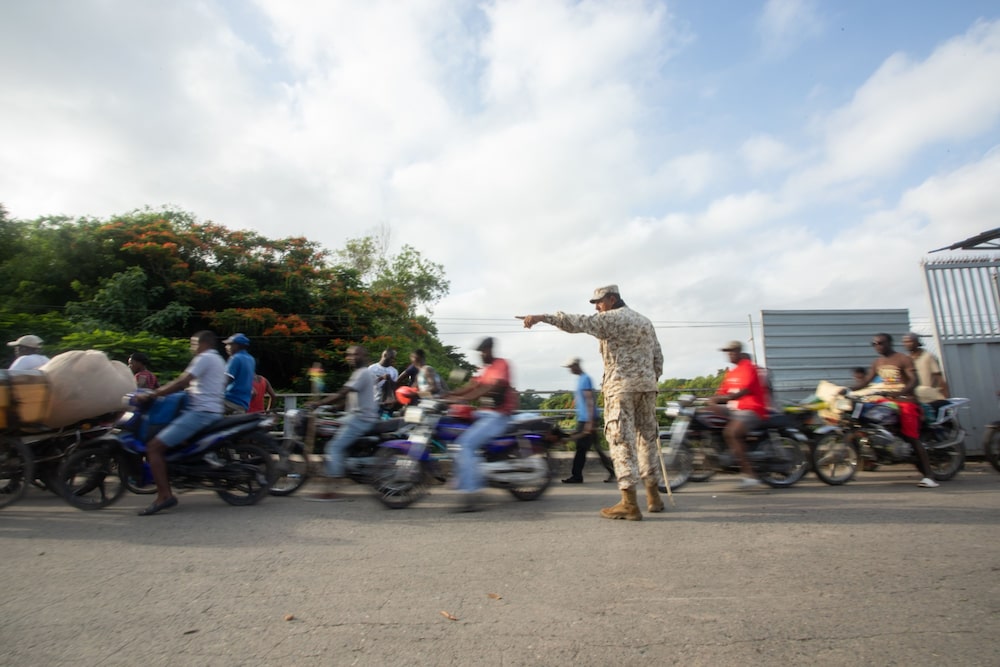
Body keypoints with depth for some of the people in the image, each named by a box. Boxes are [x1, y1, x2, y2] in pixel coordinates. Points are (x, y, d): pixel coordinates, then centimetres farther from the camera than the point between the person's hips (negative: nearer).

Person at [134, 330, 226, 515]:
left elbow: (181, 383, -16)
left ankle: (164, 496, -18)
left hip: (200, 412, -11)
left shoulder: (205, 357, -7)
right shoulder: (218, 360, 24)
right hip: (212, 410, 11)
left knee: (154, 447, -13)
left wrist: (151, 394, -13)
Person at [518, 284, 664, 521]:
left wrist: (541, 317, -20)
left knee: (621, 439, -7)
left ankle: (629, 503, -10)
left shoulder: (612, 318, -5)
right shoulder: (646, 321, 19)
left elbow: (578, 322, -17)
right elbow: (658, 358, 18)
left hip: (621, 386, -8)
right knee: (647, 437, 13)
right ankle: (653, 497, 20)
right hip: (647, 385, 8)